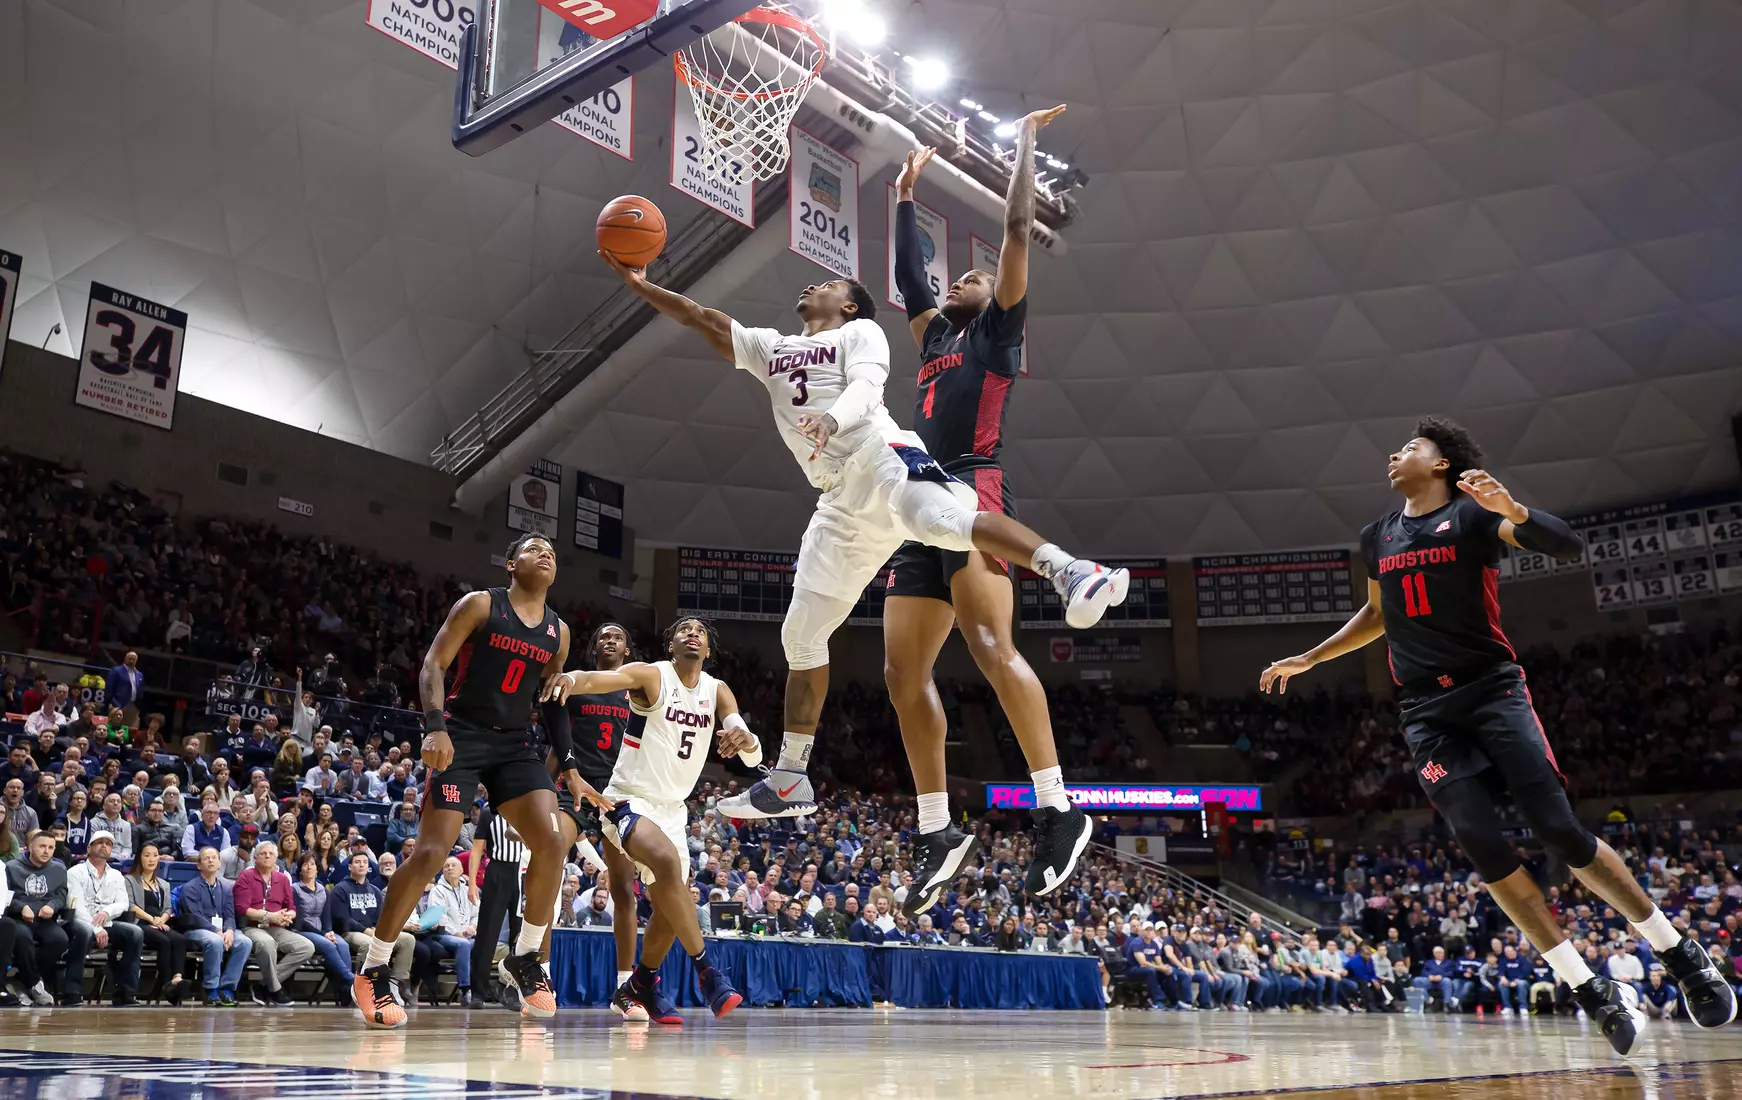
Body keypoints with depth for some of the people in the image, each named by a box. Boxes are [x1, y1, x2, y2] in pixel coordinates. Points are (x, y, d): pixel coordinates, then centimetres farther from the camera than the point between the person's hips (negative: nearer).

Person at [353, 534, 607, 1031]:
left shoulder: (558, 631, 11)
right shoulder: (479, 604, -4)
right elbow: (432, 666, -7)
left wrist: (569, 767, 11)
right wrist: (435, 726, -23)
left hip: (515, 744, 5)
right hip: (462, 736, -5)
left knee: (551, 843, -11)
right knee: (432, 851, -14)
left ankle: (525, 957, 7)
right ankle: (372, 971, 0)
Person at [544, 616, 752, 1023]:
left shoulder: (717, 691, 2)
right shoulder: (650, 675, -11)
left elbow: (754, 756, -9)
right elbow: (599, 678, -31)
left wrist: (744, 738, -35)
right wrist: (570, 678, -56)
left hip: (672, 808, 7)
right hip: (630, 800, -7)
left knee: (670, 906, 13)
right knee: (667, 861, -33)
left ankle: (641, 986, 35)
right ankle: (706, 970, -25)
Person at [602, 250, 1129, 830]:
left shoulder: (861, 332, 13)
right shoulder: (771, 348, 31)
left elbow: (865, 387, -7)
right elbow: (700, 317, 33)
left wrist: (831, 418, -28)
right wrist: (639, 283, 27)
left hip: (882, 459, -6)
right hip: (843, 504, 6)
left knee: (946, 521, -40)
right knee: (801, 634, 5)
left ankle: (1070, 573, -51)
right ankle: (789, 780, 11)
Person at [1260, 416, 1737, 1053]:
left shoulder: (1472, 514, -2)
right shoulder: (1377, 539, 14)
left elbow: (1567, 546, -16)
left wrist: (1511, 510, -34)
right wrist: (1307, 659, 29)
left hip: (1493, 690, -4)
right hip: (1426, 713, 4)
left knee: (1560, 832, -13)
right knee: (1482, 846, -10)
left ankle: (1681, 954, 7)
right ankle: (1592, 992, -1)